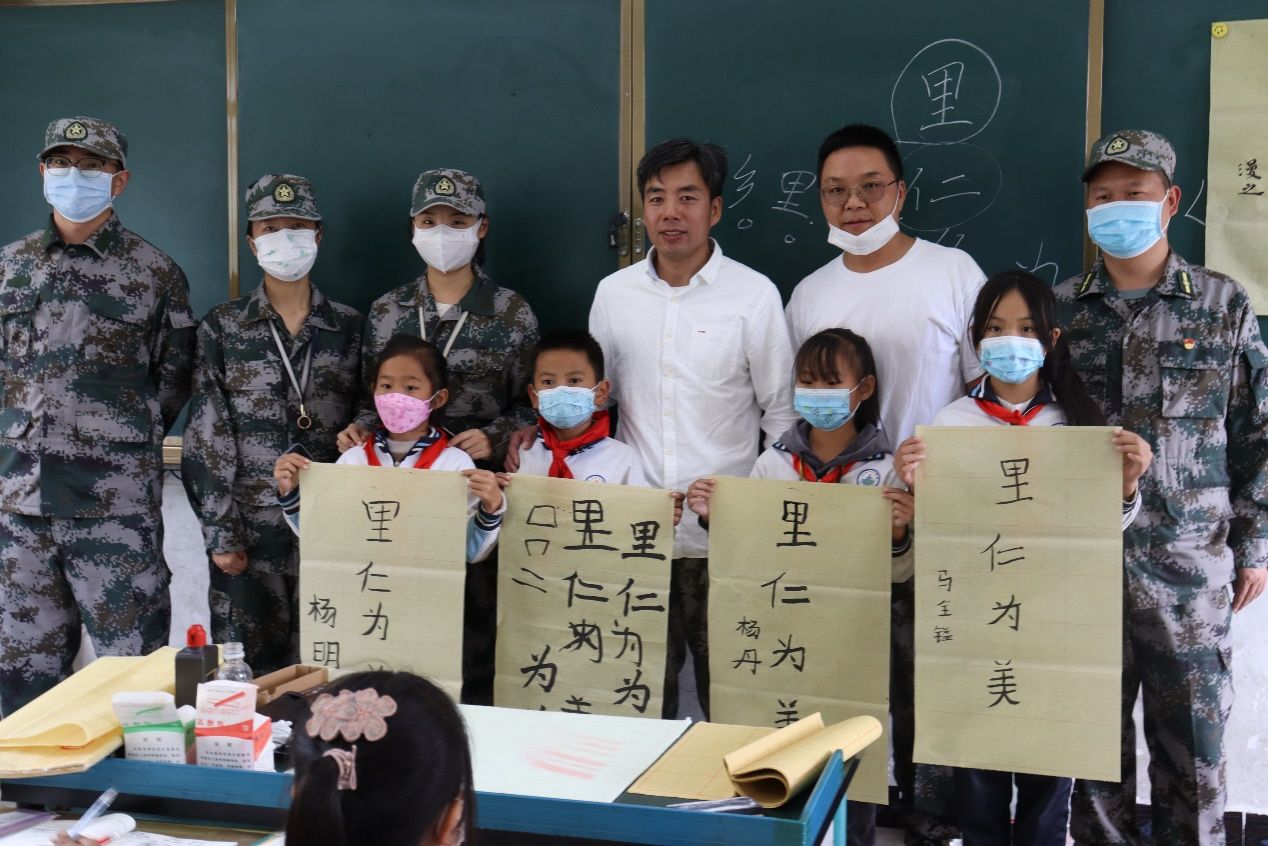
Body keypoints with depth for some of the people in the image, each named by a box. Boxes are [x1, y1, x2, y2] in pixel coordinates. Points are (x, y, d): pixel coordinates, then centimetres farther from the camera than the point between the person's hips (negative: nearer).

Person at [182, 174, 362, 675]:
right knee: (247, 669, 5)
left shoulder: (349, 327, 6)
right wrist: (220, 533, -7)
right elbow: (206, 439, -1)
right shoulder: (222, 328, 2)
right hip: (249, 526, -1)